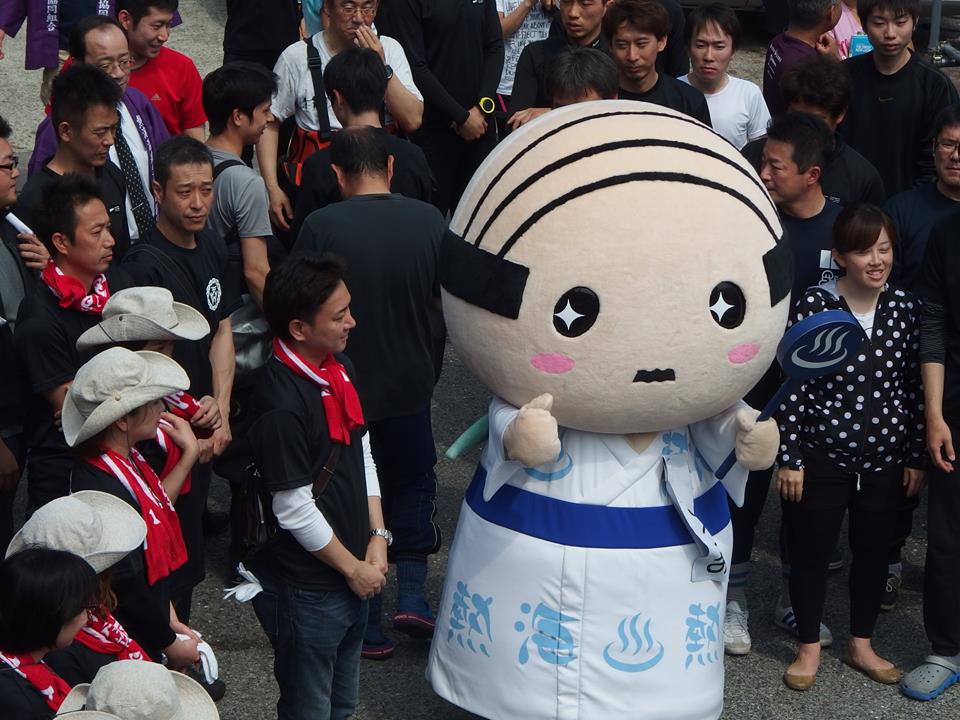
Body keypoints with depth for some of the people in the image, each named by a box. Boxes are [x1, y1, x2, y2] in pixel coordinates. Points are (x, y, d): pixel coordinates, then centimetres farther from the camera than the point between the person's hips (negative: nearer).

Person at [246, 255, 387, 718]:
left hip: (353, 575, 8)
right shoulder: (283, 404, -26)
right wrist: (352, 567, -11)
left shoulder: (339, 370, 1)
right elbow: (294, 510, -22)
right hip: (306, 589, -8)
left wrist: (377, 537, 1)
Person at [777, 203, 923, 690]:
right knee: (811, 551, 8)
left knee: (874, 550, 15)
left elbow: (915, 387, 4)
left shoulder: (906, 308, -2)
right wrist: (789, 459, -9)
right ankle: (809, 648, 26)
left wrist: (916, 457, 5)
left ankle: (861, 644, 33)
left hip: (885, 459, 4)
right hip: (821, 458, -3)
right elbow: (792, 385, -10)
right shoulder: (813, 307, -13)